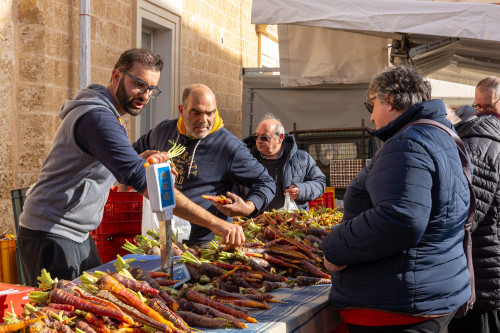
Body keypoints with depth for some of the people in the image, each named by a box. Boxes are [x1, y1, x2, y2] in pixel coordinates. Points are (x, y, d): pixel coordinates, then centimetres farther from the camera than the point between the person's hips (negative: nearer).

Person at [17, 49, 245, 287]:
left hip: (78, 236, 10)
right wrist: (215, 222, -36)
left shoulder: (106, 114, 12)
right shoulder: (97, 118, -23)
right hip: (51, 237, -10)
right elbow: (143, 181, -33)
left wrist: (140, 160, 0)